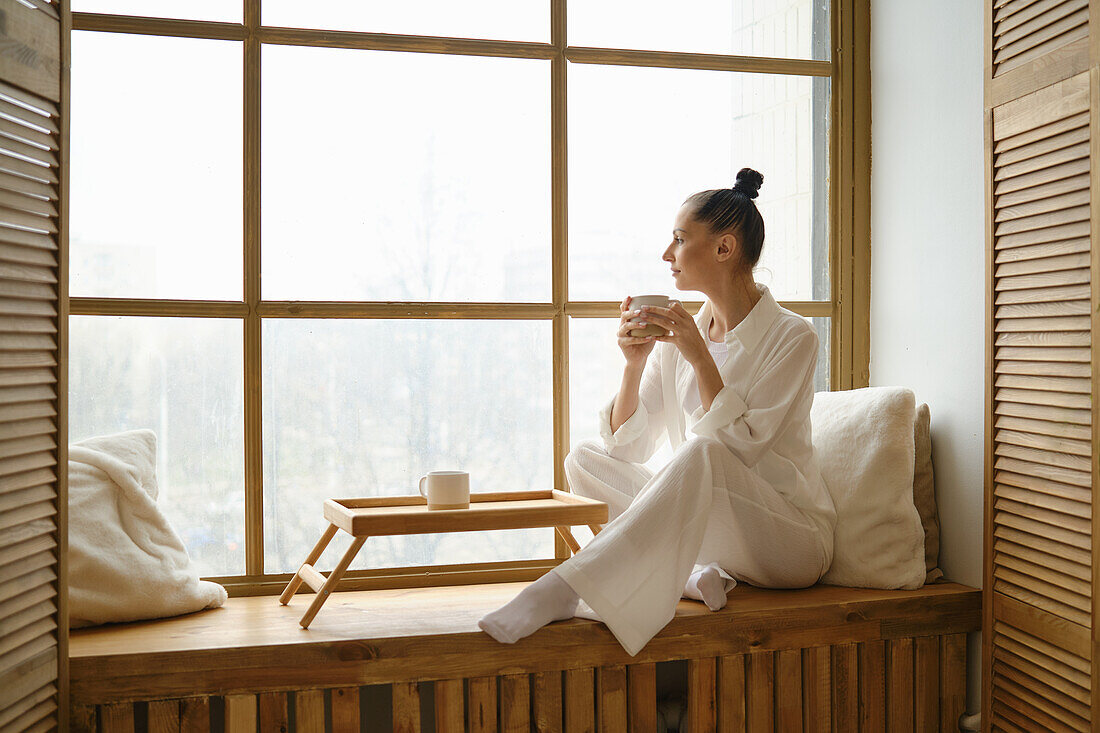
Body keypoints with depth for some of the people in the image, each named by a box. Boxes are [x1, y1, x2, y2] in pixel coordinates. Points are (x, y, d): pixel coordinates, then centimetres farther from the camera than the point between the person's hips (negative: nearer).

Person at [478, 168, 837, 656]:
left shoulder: (792, 337, -10)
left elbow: (738, 447, -19)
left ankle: (563, 590, -39)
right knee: (585, 458, -8)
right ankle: (688, 570, -21)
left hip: (792, 536, -5)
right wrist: (634, 363, -12)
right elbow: (629, 446, 1)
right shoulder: (678, 333, 6)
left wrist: (700, 358, -22)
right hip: (707, 524, 6)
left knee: (700, 454, -35)